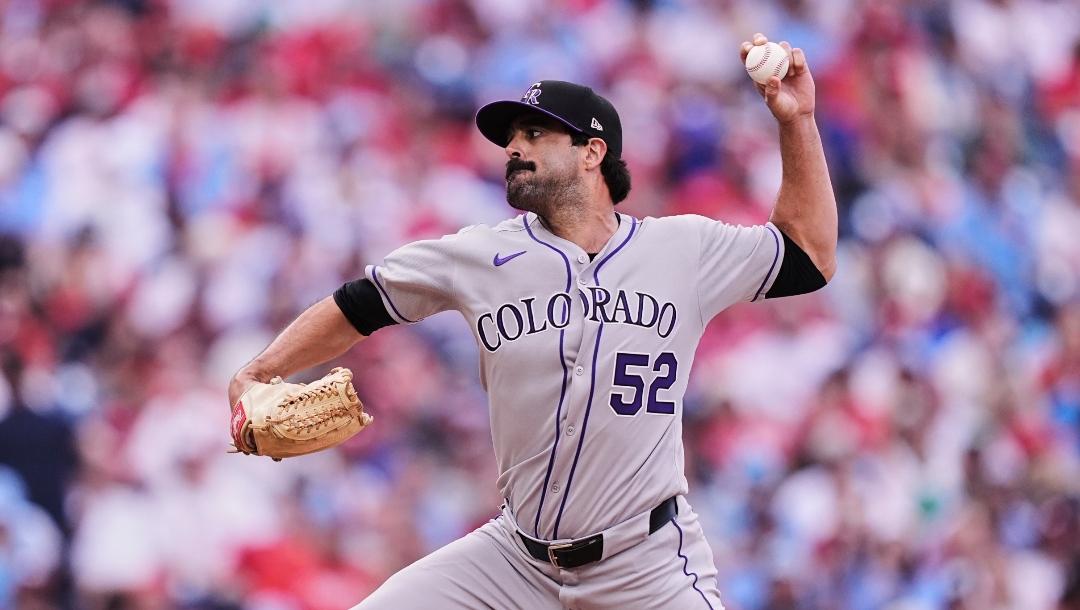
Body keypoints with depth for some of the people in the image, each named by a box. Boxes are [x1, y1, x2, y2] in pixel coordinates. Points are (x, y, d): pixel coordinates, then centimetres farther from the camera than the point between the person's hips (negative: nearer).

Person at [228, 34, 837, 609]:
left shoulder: (686, 250, 0)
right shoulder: (482, 256, 1)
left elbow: (809, 256, 10)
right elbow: (358, 306, 8)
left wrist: (797, 120, 1)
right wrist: (255, 377, -4)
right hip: (516, 555, 2)